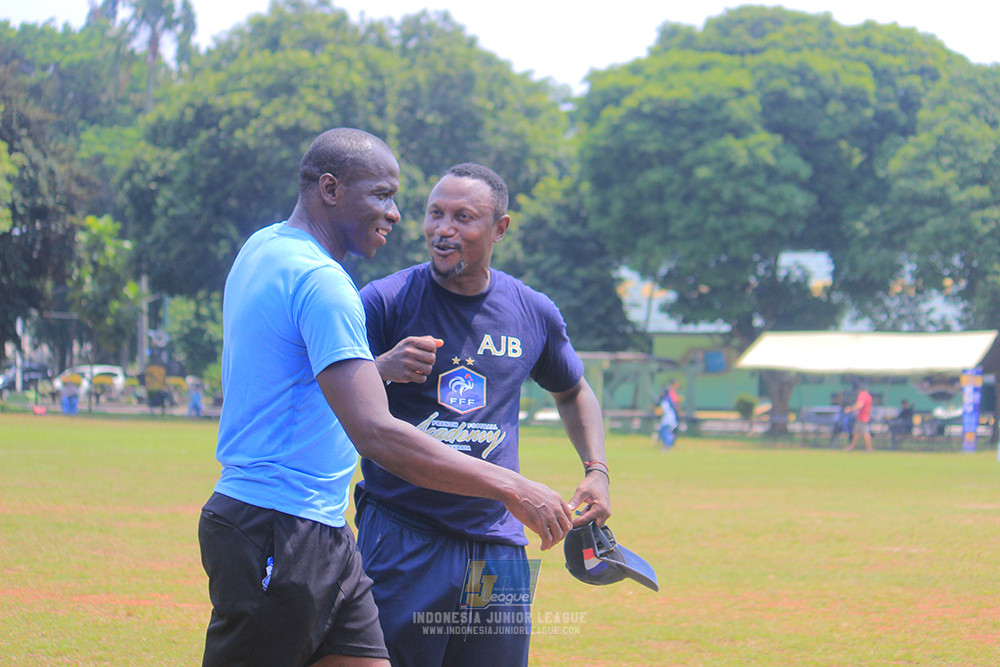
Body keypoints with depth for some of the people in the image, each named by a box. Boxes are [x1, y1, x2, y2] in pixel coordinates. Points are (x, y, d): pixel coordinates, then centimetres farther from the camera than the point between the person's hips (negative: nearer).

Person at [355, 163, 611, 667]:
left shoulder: (534, 313, 8)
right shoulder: (385, 300, -4)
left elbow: (572, 392, 26)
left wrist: (597, 470, 12)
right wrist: (381, 370, -28)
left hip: (498, 544, 4)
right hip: (401, 540, -3)